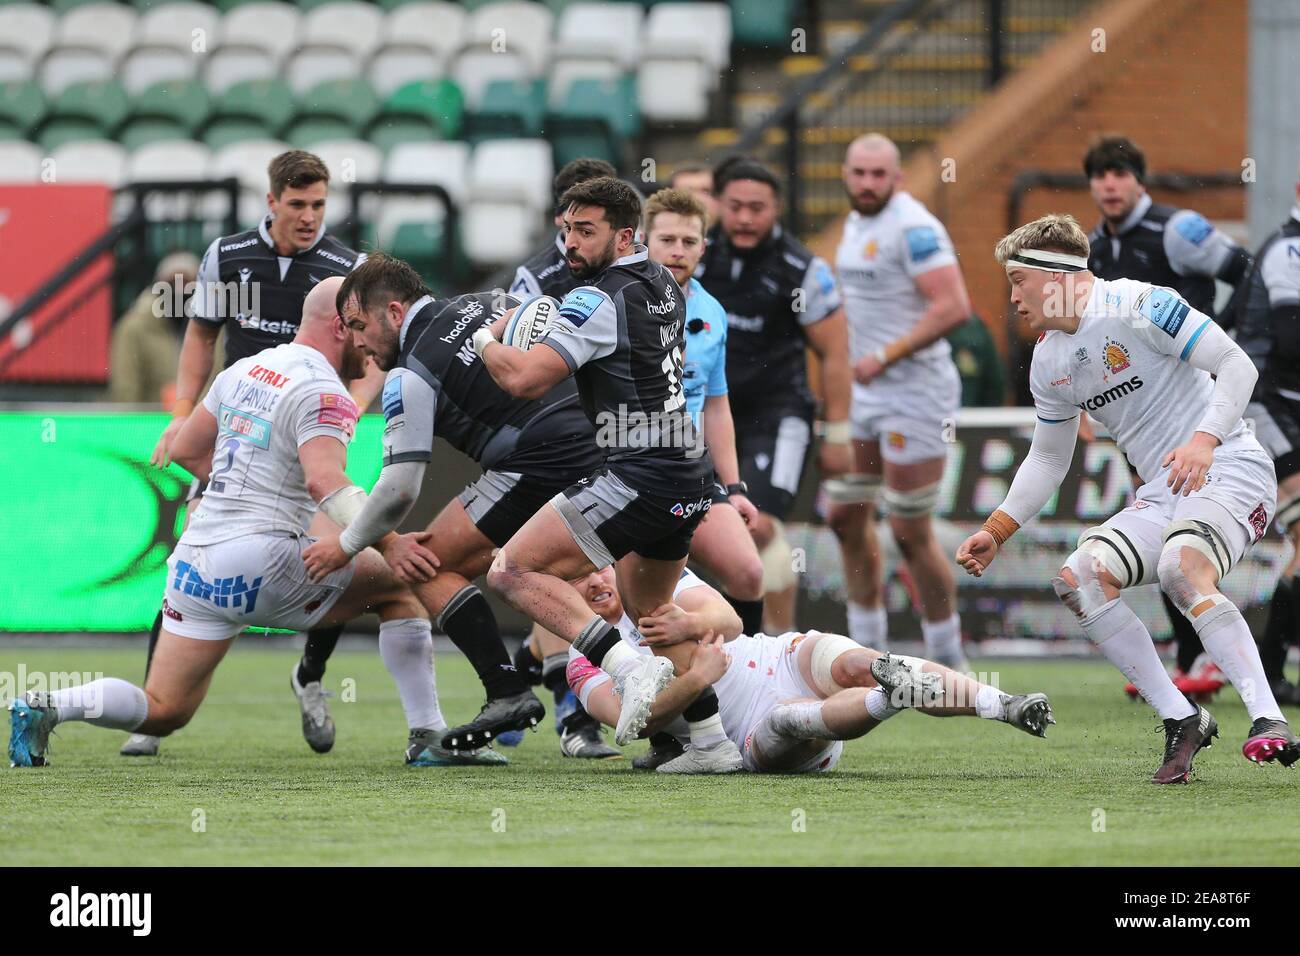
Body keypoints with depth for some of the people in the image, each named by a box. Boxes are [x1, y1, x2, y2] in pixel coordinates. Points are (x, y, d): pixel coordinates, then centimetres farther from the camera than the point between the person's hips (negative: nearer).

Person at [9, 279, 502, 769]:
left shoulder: (246, 370, 15)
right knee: (403, 583, 7)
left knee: (162, 712, 13)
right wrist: (388, 541, -34)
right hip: (261, 564, -7)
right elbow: (324, 480, -27)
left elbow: (184, 450, 25)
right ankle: (428, 737, 3)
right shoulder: (324, 392, -10)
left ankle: (45, 706, -9)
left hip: (193, 562, 7)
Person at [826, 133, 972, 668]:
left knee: (911, 534, -5)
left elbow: (954, 307, -26)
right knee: (847, 517, 12)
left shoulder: (913, 229, -17)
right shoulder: (857, 224, 12)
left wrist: (886, 355, -23)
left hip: (914, 394, -10)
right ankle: (866, 651, 24)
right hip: (868, 394, 10)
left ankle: (948, 662, 7)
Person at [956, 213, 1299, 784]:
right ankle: (1181, 721, -11)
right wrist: (995, 532, 17)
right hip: (1161, 495, 8)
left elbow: (1237, 365, -12)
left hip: (1228, 470, -8)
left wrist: (1205, 439, -25)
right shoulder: (1048, 361, 13)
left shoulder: (1139, 306, -11)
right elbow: (1048, 459, 25)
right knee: (1078, 578, -13)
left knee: (1180, 568, -35)